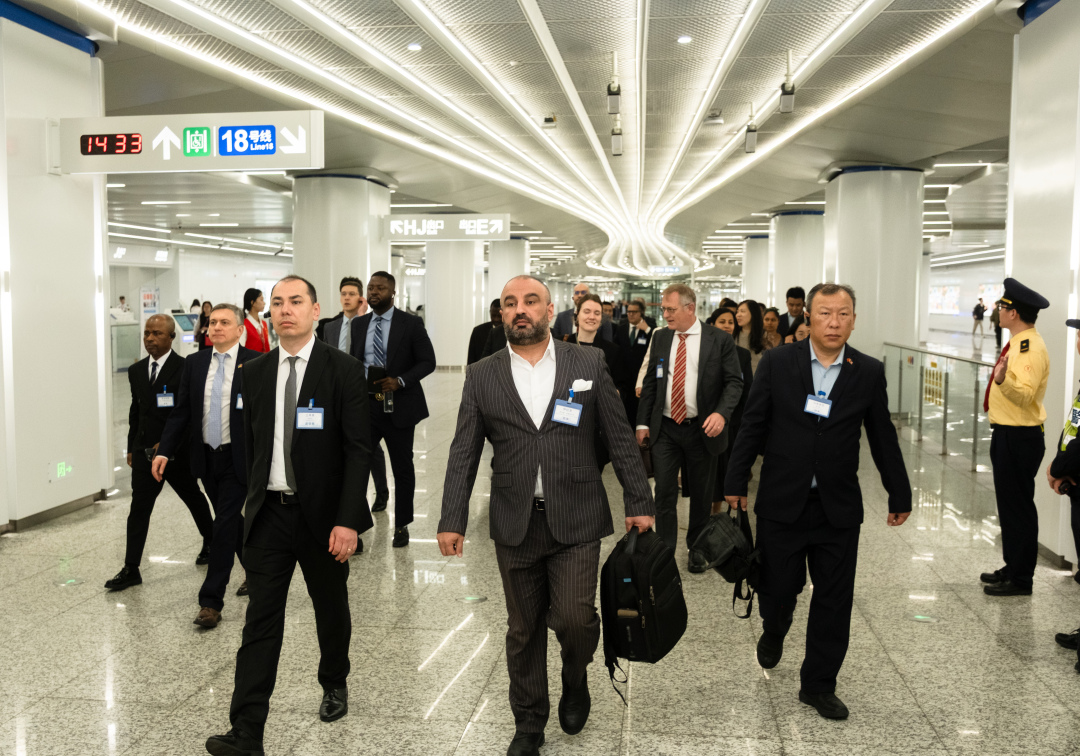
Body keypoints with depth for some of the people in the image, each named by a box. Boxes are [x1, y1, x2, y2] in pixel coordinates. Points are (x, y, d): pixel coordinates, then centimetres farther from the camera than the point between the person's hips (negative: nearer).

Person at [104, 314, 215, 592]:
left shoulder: (185, 368, -13)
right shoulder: (137, 371, 8)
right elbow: (136, 410, 16)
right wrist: (132, 447, 16)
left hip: (177, 451, -4)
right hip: (145, 450, 4)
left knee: (193, 499, 14)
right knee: (139, 507, -1)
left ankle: (210, 543, 38)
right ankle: (131, 569, 3)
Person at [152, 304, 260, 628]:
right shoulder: (194, 363, 6)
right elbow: (181, 412, 6)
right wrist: (164, 451, -3)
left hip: (238, 459, -5)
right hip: (205, 457, 5)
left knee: (224, 525, -5)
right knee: (232, 520, 18)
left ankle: (211, 601, 3)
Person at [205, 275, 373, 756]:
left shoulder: (343, 370, -8)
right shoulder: (255, 372, 5)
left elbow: (357, 450, -11)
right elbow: (250, 445, 11)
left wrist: (348, 520, -16)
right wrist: (253, 501, 9)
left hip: (323, 515, -2)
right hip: (268, 514, 2)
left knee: (331, 609, 16)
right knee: (261, 620, 1)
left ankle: (335, 685, 41)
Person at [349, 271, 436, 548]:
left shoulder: (411, 324, -4)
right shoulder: (359, 324, 9)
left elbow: (428, 362, -6)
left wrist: (400, 381, -20)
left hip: (399, 406, -2)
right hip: (365, 405, 3)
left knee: (403, 468, 10)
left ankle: (401, 526, 25)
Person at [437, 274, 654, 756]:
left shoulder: (588, 364, 1)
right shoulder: (481, 377, 4)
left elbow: (620, 439, 3)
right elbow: (463, 454, 4)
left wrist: (639, 502, 1)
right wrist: (452, 520, -1)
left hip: (576, 520, -1)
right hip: (515, 523, 2)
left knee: (574, 618, -8)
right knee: (523, 630, 11)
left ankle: (575, 680, 27)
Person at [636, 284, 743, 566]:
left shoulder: (720, 340, -5)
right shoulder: (660, 338, 6)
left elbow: (734, 382, -6)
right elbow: (650, 383, 11)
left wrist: (721, 413, -23)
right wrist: (643, 422, 7)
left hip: (702, 429, -2)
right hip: (665, 428, 2)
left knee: (701, 496, 11)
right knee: (664, 494, -1)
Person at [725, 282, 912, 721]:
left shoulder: (869, 373, 2)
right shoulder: (776, 363, -2)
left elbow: (883, 438, 9)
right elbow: (753, 426, 1)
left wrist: (900, 495, 14)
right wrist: (736, 482, 2)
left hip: (838, 508, 1)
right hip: (781, 503, -1)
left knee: (834, 600, 6)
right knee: (777, 586, 7)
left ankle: (818, 685, 24)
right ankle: (773, 632, 43)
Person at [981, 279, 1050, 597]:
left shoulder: (1030, 347, -19)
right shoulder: (1018, 343, 11)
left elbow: (1026, 394, -28)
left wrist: (1003, 380, -44)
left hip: (1019, 438, -10)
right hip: (1007, 433, 10)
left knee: (1018, 507, -2)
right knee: (1009, 505, 17)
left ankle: (1021, 579, 7)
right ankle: (1012, 568, 28)